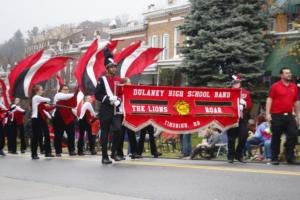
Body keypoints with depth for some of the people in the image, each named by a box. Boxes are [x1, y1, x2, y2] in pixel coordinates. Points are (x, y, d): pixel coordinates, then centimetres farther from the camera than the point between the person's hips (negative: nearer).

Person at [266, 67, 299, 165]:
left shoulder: (294, 87, 12)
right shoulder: (275, 86, -2)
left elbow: (296, 102, 18)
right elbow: (269, 100, -5)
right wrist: (268, 113, -13)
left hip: (289, 116, 4)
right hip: (277, 116, -4)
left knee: (293, 136, -3)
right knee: (276, 138, 4)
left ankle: (290, 157, 9)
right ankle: (274, 158, 12)